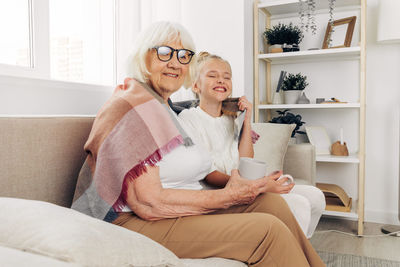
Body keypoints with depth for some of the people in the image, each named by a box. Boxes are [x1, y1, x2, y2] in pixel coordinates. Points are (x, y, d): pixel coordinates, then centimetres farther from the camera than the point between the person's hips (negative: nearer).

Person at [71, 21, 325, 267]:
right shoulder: (133, 106, -14)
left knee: (271, 202, -4)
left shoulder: (163, 107, 18)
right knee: (268, 230, -20)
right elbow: (147, 203, -21)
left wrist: (246, 187, 2)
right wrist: (228, 195, -16)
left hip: (181, 211, 9)